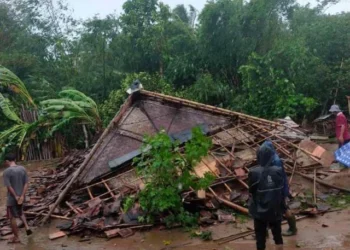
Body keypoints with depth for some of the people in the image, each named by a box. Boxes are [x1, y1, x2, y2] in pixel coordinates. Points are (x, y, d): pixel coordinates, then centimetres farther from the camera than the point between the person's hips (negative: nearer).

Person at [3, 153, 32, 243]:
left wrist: (16, 197, -13)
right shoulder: (23, 169, -1)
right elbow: (26, 183, -4)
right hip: (21, 196, 6)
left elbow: (9, 186, -20)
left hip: (12, 198, -6)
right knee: (20, 212, 30)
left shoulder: (6, 172, -17)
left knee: (12, 217, 8)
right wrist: (22, 196, -8)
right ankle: (27, 227, 16)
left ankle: (16, 238, 16)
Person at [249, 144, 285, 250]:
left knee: (260, 234, 13)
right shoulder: (278, 171, -13)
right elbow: (282, 191, -3)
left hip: (260, 210, -2)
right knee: (277, 231, 22)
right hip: (275, 209, 3)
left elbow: (251, 191, -8)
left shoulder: (254, 173, -21)